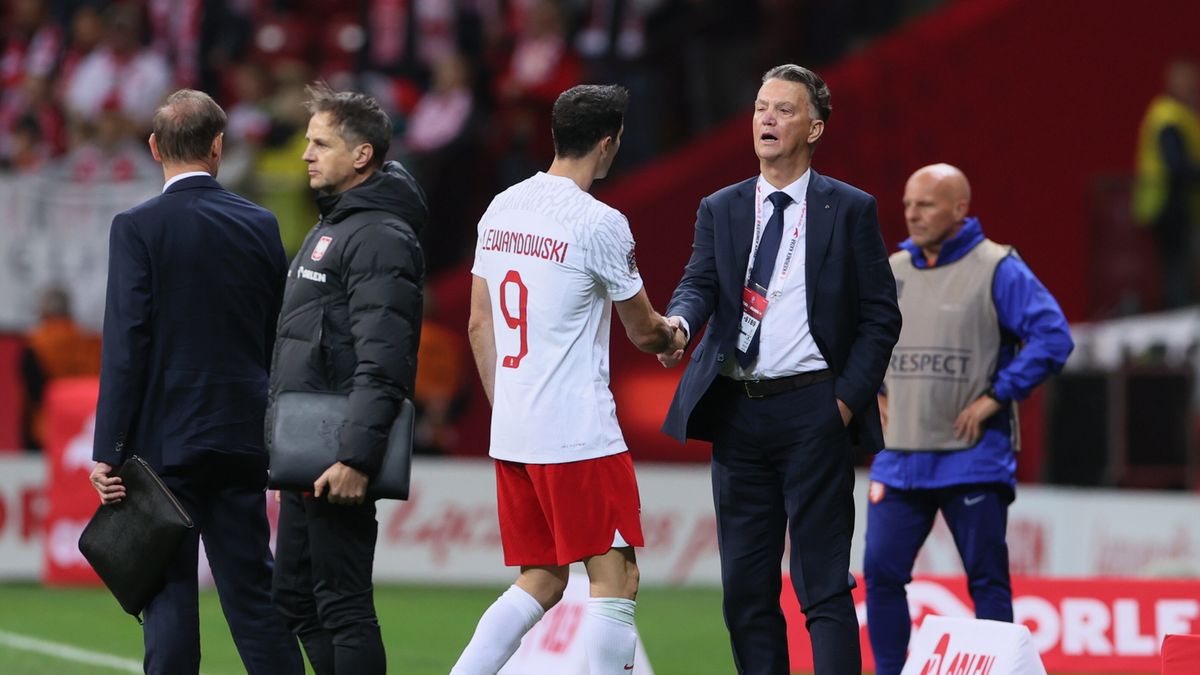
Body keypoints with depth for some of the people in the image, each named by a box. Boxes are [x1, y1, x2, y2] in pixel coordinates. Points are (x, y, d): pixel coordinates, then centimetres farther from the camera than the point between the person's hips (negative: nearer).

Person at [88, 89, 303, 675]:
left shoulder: (137, 228, -9)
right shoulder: (259, 225, 5)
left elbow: (125, 346, -12)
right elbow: (279, 341, 9)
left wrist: (108, 451, -9)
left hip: (165, 439, -4)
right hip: (243, 436, 4)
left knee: (169, 589, -1)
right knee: (252, 588, 8)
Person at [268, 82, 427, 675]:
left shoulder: (379, 238, -15)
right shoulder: (332, 226, 19)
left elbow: (382, 364, -23)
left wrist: (355, 458, -29)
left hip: (337, 458, -11)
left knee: (341, 603, -8)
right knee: (294, 597, 14)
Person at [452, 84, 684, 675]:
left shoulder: (502, 209, 9)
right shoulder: (599, 224, -12)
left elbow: (479, 326, 14)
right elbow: (642, 331, 1)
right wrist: (672, 336, 24)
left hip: (511, 432, 8)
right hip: (579, 436, -7)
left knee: (540, 583, 14)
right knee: (615, 580, -2)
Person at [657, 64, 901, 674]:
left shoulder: (849, 210, 3)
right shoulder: (720, 209, 12)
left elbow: (880, 315, 2)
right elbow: (700, 283, -2)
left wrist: (849, 397, -8)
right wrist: (678, 321, -25)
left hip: (811, 410, -4)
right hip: (736, 411, 4)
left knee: (823, 582, -7)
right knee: (745, 584, 6)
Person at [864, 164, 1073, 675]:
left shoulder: (998, 270, -7)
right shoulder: (889, 273, 10)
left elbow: (1052, 337, -14)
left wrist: (996, 397, -15)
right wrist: (872, 393, 12)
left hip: (974, 458, -5)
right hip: (899, 457, 5)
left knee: (987, 581, 0)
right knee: (881, 571, -1)